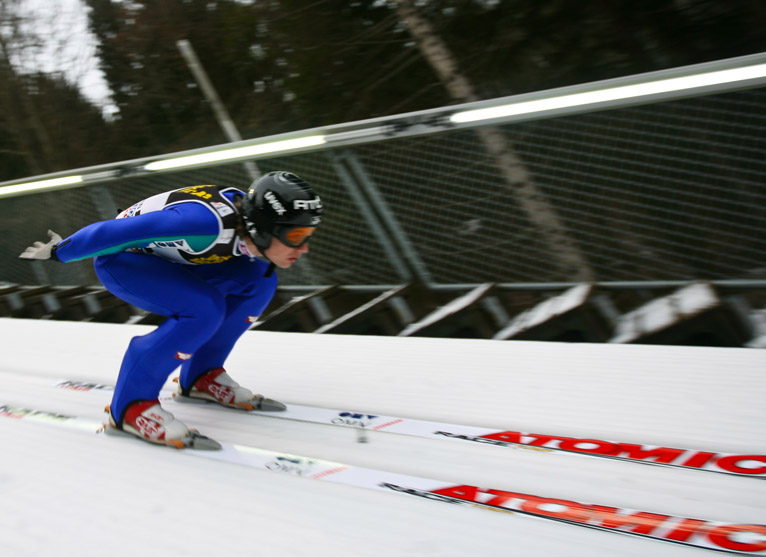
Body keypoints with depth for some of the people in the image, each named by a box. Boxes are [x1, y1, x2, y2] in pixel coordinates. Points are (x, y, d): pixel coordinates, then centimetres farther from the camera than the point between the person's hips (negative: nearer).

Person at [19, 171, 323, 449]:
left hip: (166, 257, 8)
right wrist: (60, 252, -15)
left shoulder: (253, 214, -14)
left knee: (259, 280, -9)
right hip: (119, 258, -8)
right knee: (203, 307, -30)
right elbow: (121, 231, -30)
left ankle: (201, 377, 6)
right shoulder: (208, 222, -39)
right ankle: (130, 404, -17)